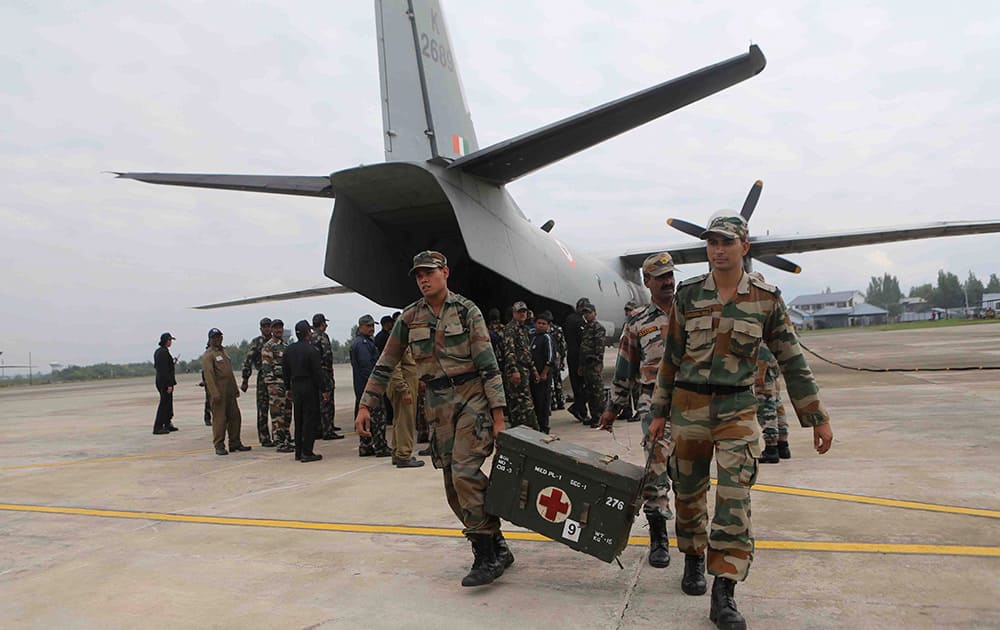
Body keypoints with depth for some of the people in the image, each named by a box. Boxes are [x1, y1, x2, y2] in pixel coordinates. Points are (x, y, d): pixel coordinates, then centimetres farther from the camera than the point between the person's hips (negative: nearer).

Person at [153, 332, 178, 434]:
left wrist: (172, 364, 21)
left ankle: (167, 424, 26)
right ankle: (157, 428, -4)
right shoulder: (164, 352, -18)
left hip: (159, 380, 10)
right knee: (164, 404, -5)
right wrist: (169, 384, -21)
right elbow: (165, 370, -22)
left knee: (168, 403, 18)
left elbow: (156, 366, 21)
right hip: (165, 381, -10)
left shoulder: (157, 351, 13)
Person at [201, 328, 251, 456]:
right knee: (219, 419, -4)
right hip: (219, 392, -8)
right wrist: (215, 393, -23)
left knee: (235, 417, 10)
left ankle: (235, 443, 18)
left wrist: (235, 389, 21)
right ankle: (219, 446, 3)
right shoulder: (208, 355, -7)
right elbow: (208, 375, -16)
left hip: (230, 392, 8)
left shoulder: (224, 352, 19)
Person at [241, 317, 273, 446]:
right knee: (263, 410, -1)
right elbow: (248, 361, -6)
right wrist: (245, 380, -11)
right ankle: (264, 438, 4)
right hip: (263, 378, -5)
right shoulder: (256, 342, -3)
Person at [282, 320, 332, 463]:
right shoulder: (311, 350, -14)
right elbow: (317, 372, -15)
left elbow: (285, 371, 12)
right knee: (310, 420, -2)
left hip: (295, 387, 7)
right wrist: (324, 390, -10)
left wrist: (288, 388, 20)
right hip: (310, 387, -7)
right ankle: (307, 453, -3)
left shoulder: (288, 350, 8)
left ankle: (298, 452, 19)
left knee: (298, 420, 14)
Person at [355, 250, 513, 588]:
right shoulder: (410, 317, 8)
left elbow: (488, 365, -7)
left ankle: (487, 554, -8)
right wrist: (365, 406, 5)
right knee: (454, 485, 5)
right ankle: (496, 548, 18)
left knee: (464, 472, -18)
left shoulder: (467, 310, -4)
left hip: (472, 397, -5)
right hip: (438, 404, 5)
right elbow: (385, 365, 11)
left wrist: (498, 416, -12)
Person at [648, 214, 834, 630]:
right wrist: (659, 414, 8)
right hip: (689, 405, 2)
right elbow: (671, 359, 7)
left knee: (735, 498, -9)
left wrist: (817, 418, 4)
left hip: (738, 408, -1)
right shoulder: (688, 296, 1)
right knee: (688, 493, 12)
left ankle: (724, 595, -1)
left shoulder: (766, 299, -1)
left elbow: (791, 361, 4)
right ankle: (694, 560, 37)